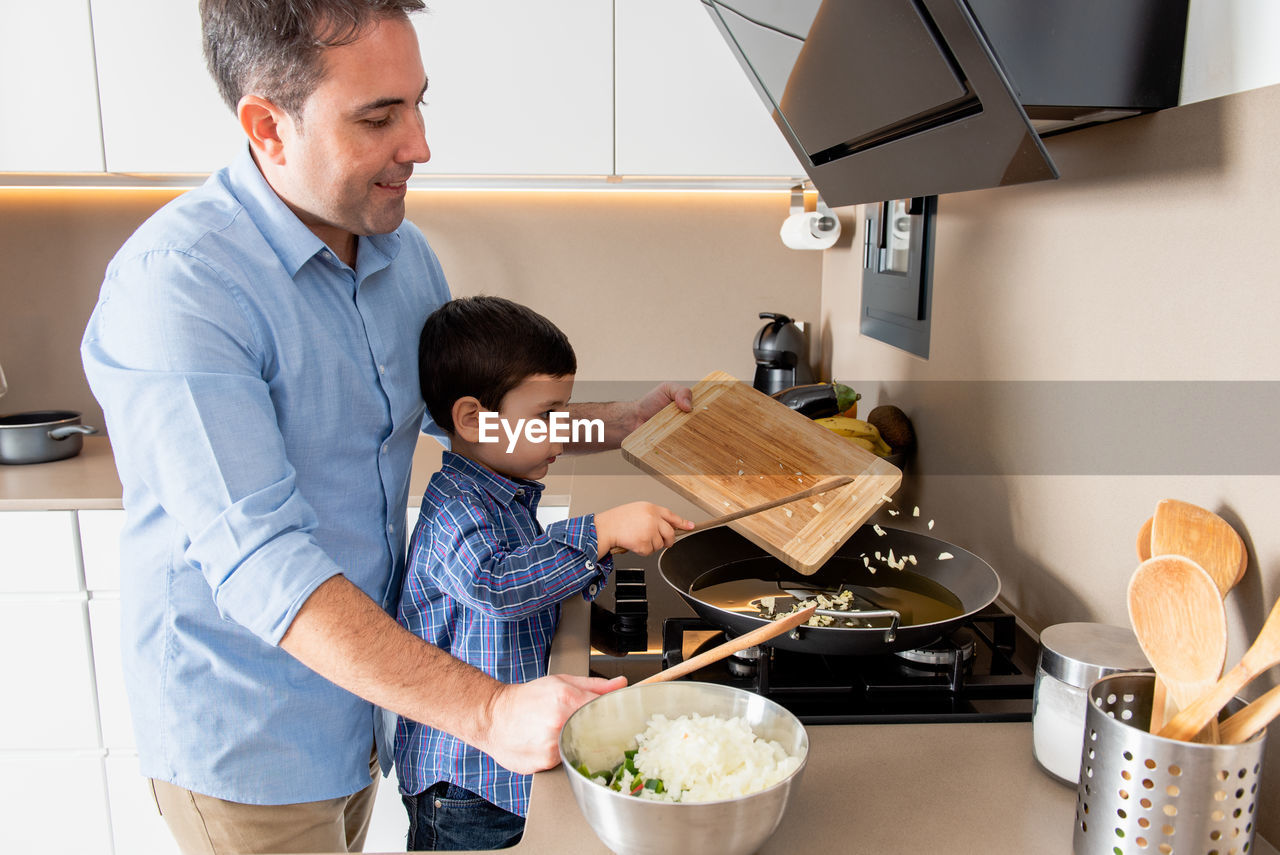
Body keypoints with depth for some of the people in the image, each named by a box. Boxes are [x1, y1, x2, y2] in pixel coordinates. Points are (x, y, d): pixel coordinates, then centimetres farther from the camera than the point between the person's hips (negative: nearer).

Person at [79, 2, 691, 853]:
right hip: (245, 744, -6)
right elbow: (258, 564, -32)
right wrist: (485, 711, -37)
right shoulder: (176, 282, -26)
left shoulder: (402, 250, -2)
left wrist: (615, 423, 2)